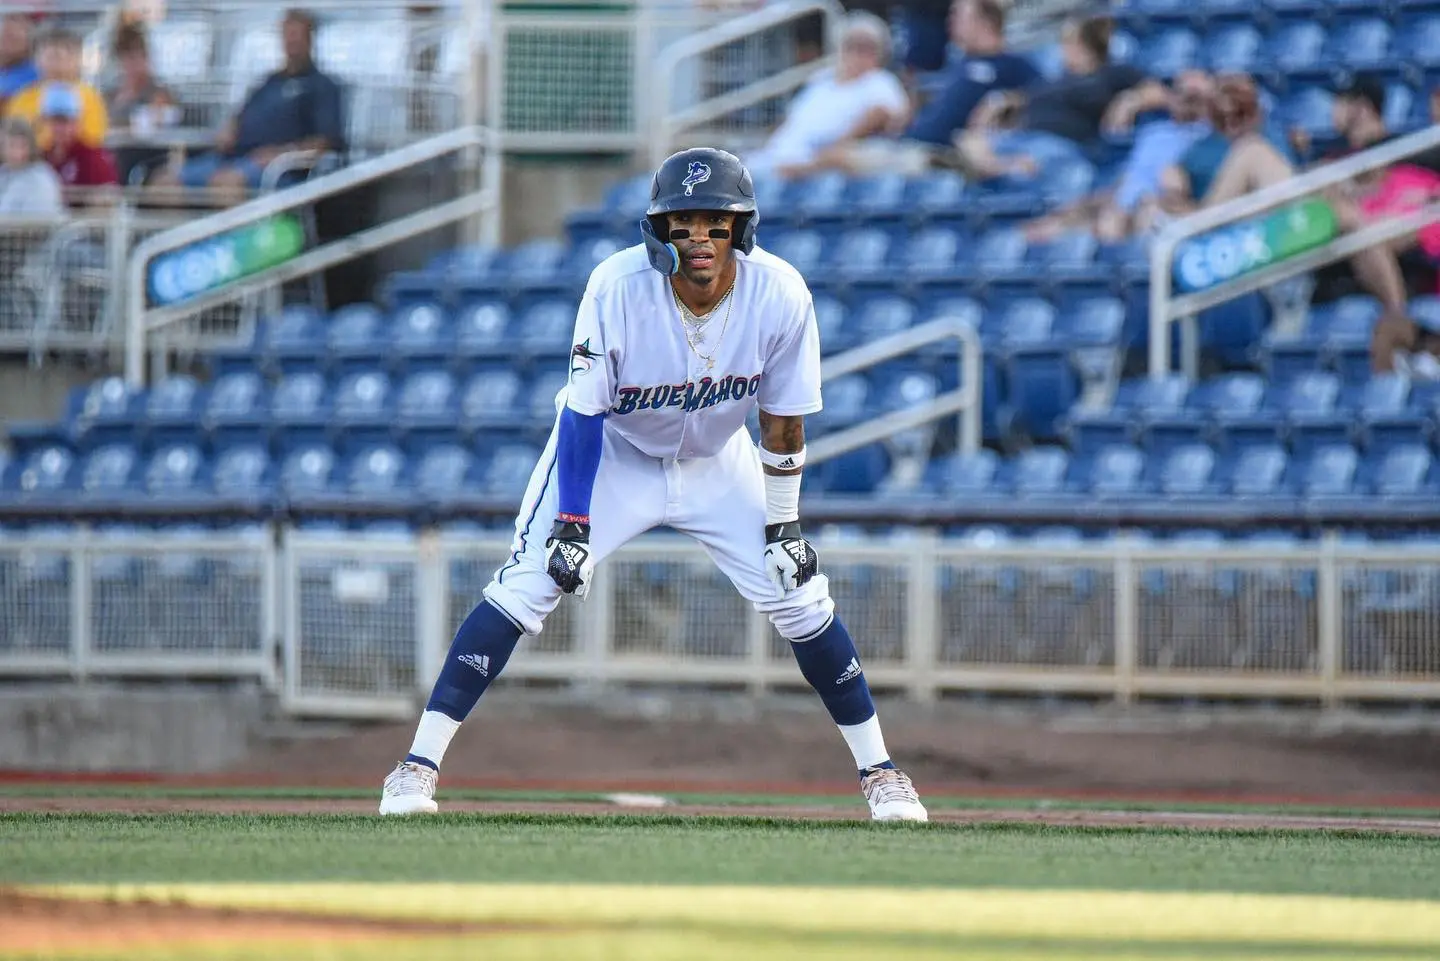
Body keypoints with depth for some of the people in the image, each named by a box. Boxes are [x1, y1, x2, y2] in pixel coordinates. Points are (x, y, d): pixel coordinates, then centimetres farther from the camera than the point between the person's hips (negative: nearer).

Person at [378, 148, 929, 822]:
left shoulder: (781, 296, -25)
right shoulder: (617, 288, -31)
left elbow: (783, 419, -11)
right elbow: (585, 412, -21)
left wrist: (783, 525, -6)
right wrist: (572, 523, -23)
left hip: (717, 462, 2)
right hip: (612, 453, -2)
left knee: (800, 596, -4)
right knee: (521, 591, -15)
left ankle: (878, 771, 11)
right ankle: (419, 766, -12)